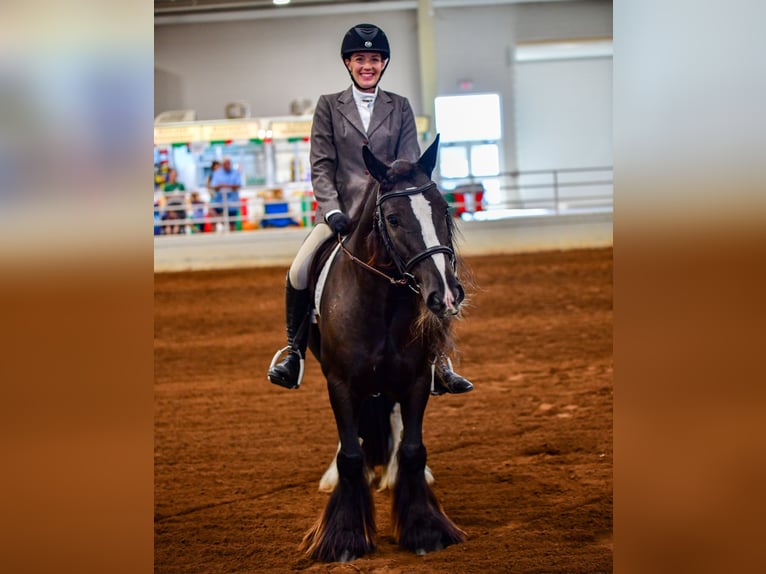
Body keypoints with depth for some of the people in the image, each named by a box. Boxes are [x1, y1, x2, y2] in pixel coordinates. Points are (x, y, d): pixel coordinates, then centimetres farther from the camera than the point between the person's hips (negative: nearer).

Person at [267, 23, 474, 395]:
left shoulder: (400, 108, 11)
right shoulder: (328, 106, 8)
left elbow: (409, 166, 6)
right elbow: (321, 165, 2)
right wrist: (332, 210, -12)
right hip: (341, 211, -1)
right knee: (298, 274, -20)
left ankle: (439, 362, 0)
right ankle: (294, 353, 0)